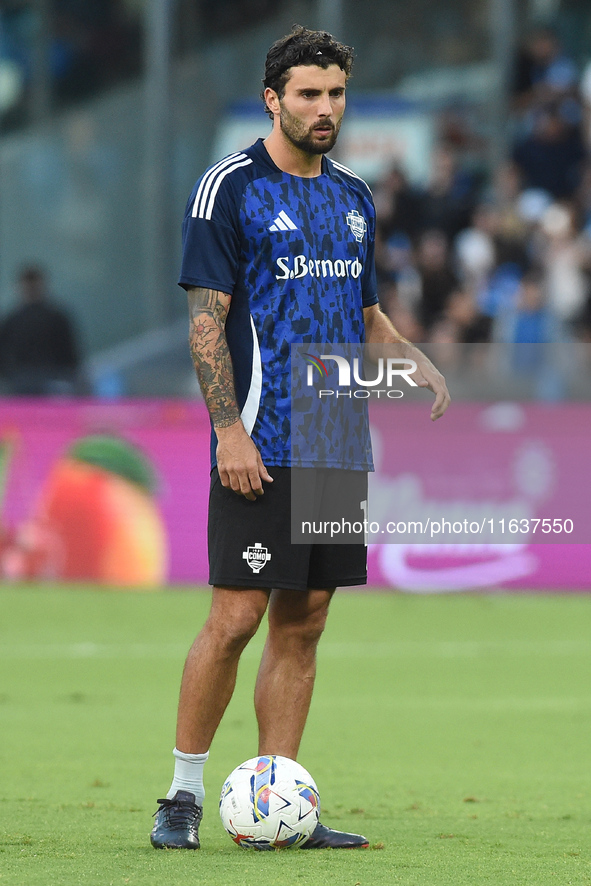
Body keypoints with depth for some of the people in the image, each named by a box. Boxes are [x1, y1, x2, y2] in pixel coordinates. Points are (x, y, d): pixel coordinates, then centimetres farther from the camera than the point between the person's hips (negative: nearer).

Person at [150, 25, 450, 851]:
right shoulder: (229, 188, -5)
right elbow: (206, 319, -9)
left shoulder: (352, 197, 15)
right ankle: (183, 796, 4)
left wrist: (411, 357, 3)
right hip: (261, 446, -6)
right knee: (235, 619, -8)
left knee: (302, 625, 6)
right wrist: (229, 429, -17)